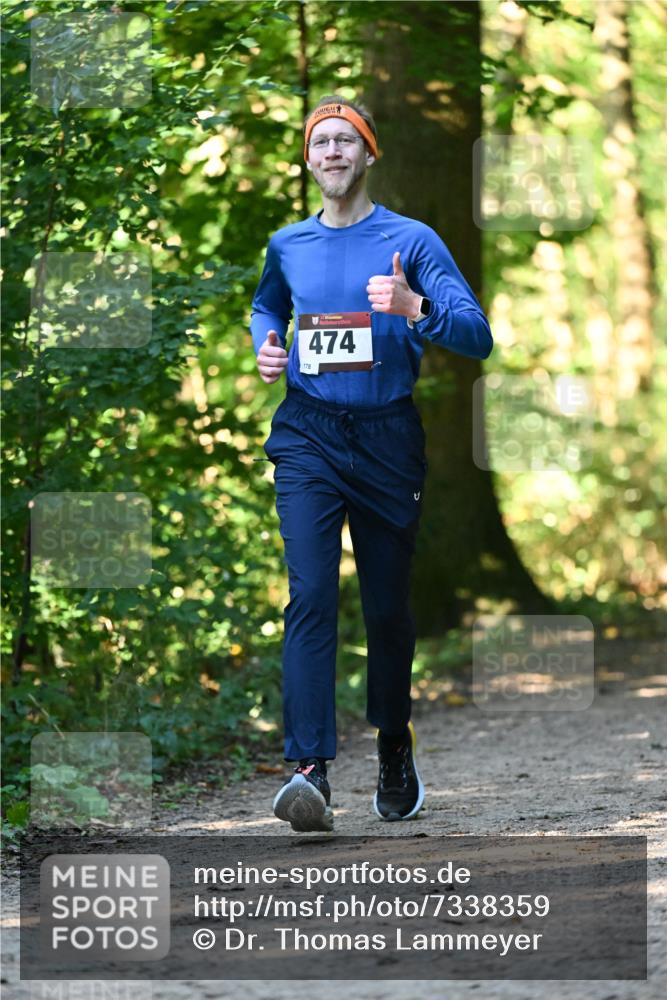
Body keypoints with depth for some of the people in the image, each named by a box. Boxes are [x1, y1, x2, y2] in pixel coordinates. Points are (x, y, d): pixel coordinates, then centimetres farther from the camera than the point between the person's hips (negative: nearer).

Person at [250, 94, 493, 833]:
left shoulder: (410, 241, -3)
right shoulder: (288, 245, 8)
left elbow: (477, 335, -11)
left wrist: (414, 306, -28)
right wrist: (265, 346, 9)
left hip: (386, 438, -1)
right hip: (308, 435, 1)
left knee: (387, 606, 9)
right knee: (310, 594, -15)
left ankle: (395, 751, 34)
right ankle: (310, 772, -24)